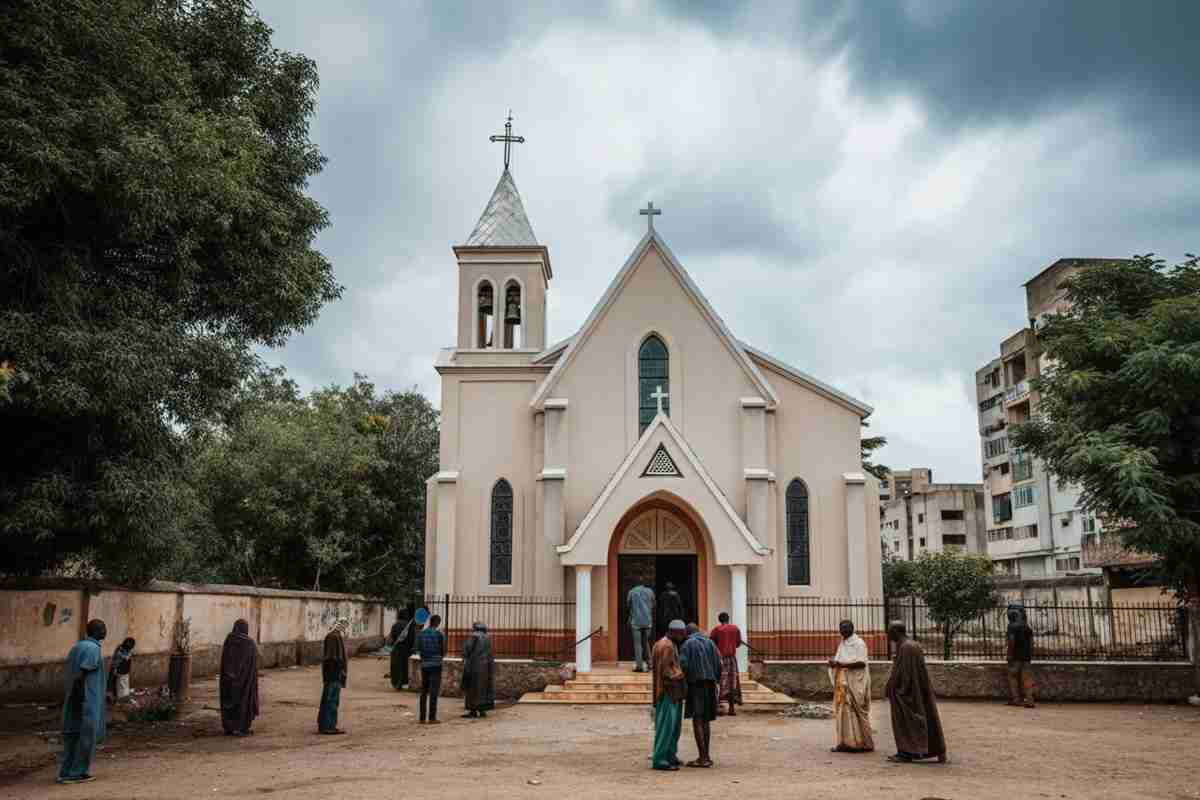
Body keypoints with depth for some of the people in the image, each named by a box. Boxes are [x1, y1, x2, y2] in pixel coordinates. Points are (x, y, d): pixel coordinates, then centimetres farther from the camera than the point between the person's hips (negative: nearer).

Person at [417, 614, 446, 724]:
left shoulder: (421, 634, 5)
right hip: (436, 665, -4)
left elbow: (419, 649, 9)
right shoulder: (439, 634, -7)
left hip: (424, 664, 4)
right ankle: (432, 718, -5)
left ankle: (422, 717, 8)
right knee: (434, 692, -2)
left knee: (424, 692, 10)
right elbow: (443, 651, 0)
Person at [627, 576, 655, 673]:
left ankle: (640, 666, -3)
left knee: (637, 643, 1)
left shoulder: (632, 592, -3)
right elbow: (653, 606, 9)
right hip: (647, 621, 2)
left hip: (636, 621, -2)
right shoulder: (650, 591, 2)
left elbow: (628, 605, 6)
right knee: (646, 642, 16)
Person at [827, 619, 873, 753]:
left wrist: (841, 664, -22)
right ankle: (845, 742, 6)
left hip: (854, 683, -7)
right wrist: (834, 662, 0)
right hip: (843, 683, 8)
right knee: (842, 711, 3)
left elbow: (861, 663, -19)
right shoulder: (842, 644, 16)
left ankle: (861, 743, 2)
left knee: (855, 711, -5)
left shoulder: (859, 643, -8)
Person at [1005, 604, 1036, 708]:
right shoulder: (1028, 628, 12)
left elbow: (1011, 641, -15)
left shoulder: (1012, 626, -7)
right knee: (1027, 679, 1)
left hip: (1015, 656, -5)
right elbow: (1031, 643, 11)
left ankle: (1015, 699, 0)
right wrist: (1031, 655, 16)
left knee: (1013, 677, 4)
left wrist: (1010, 654, -11)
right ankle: (1029, 700, -7)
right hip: (1026, 657, 5)